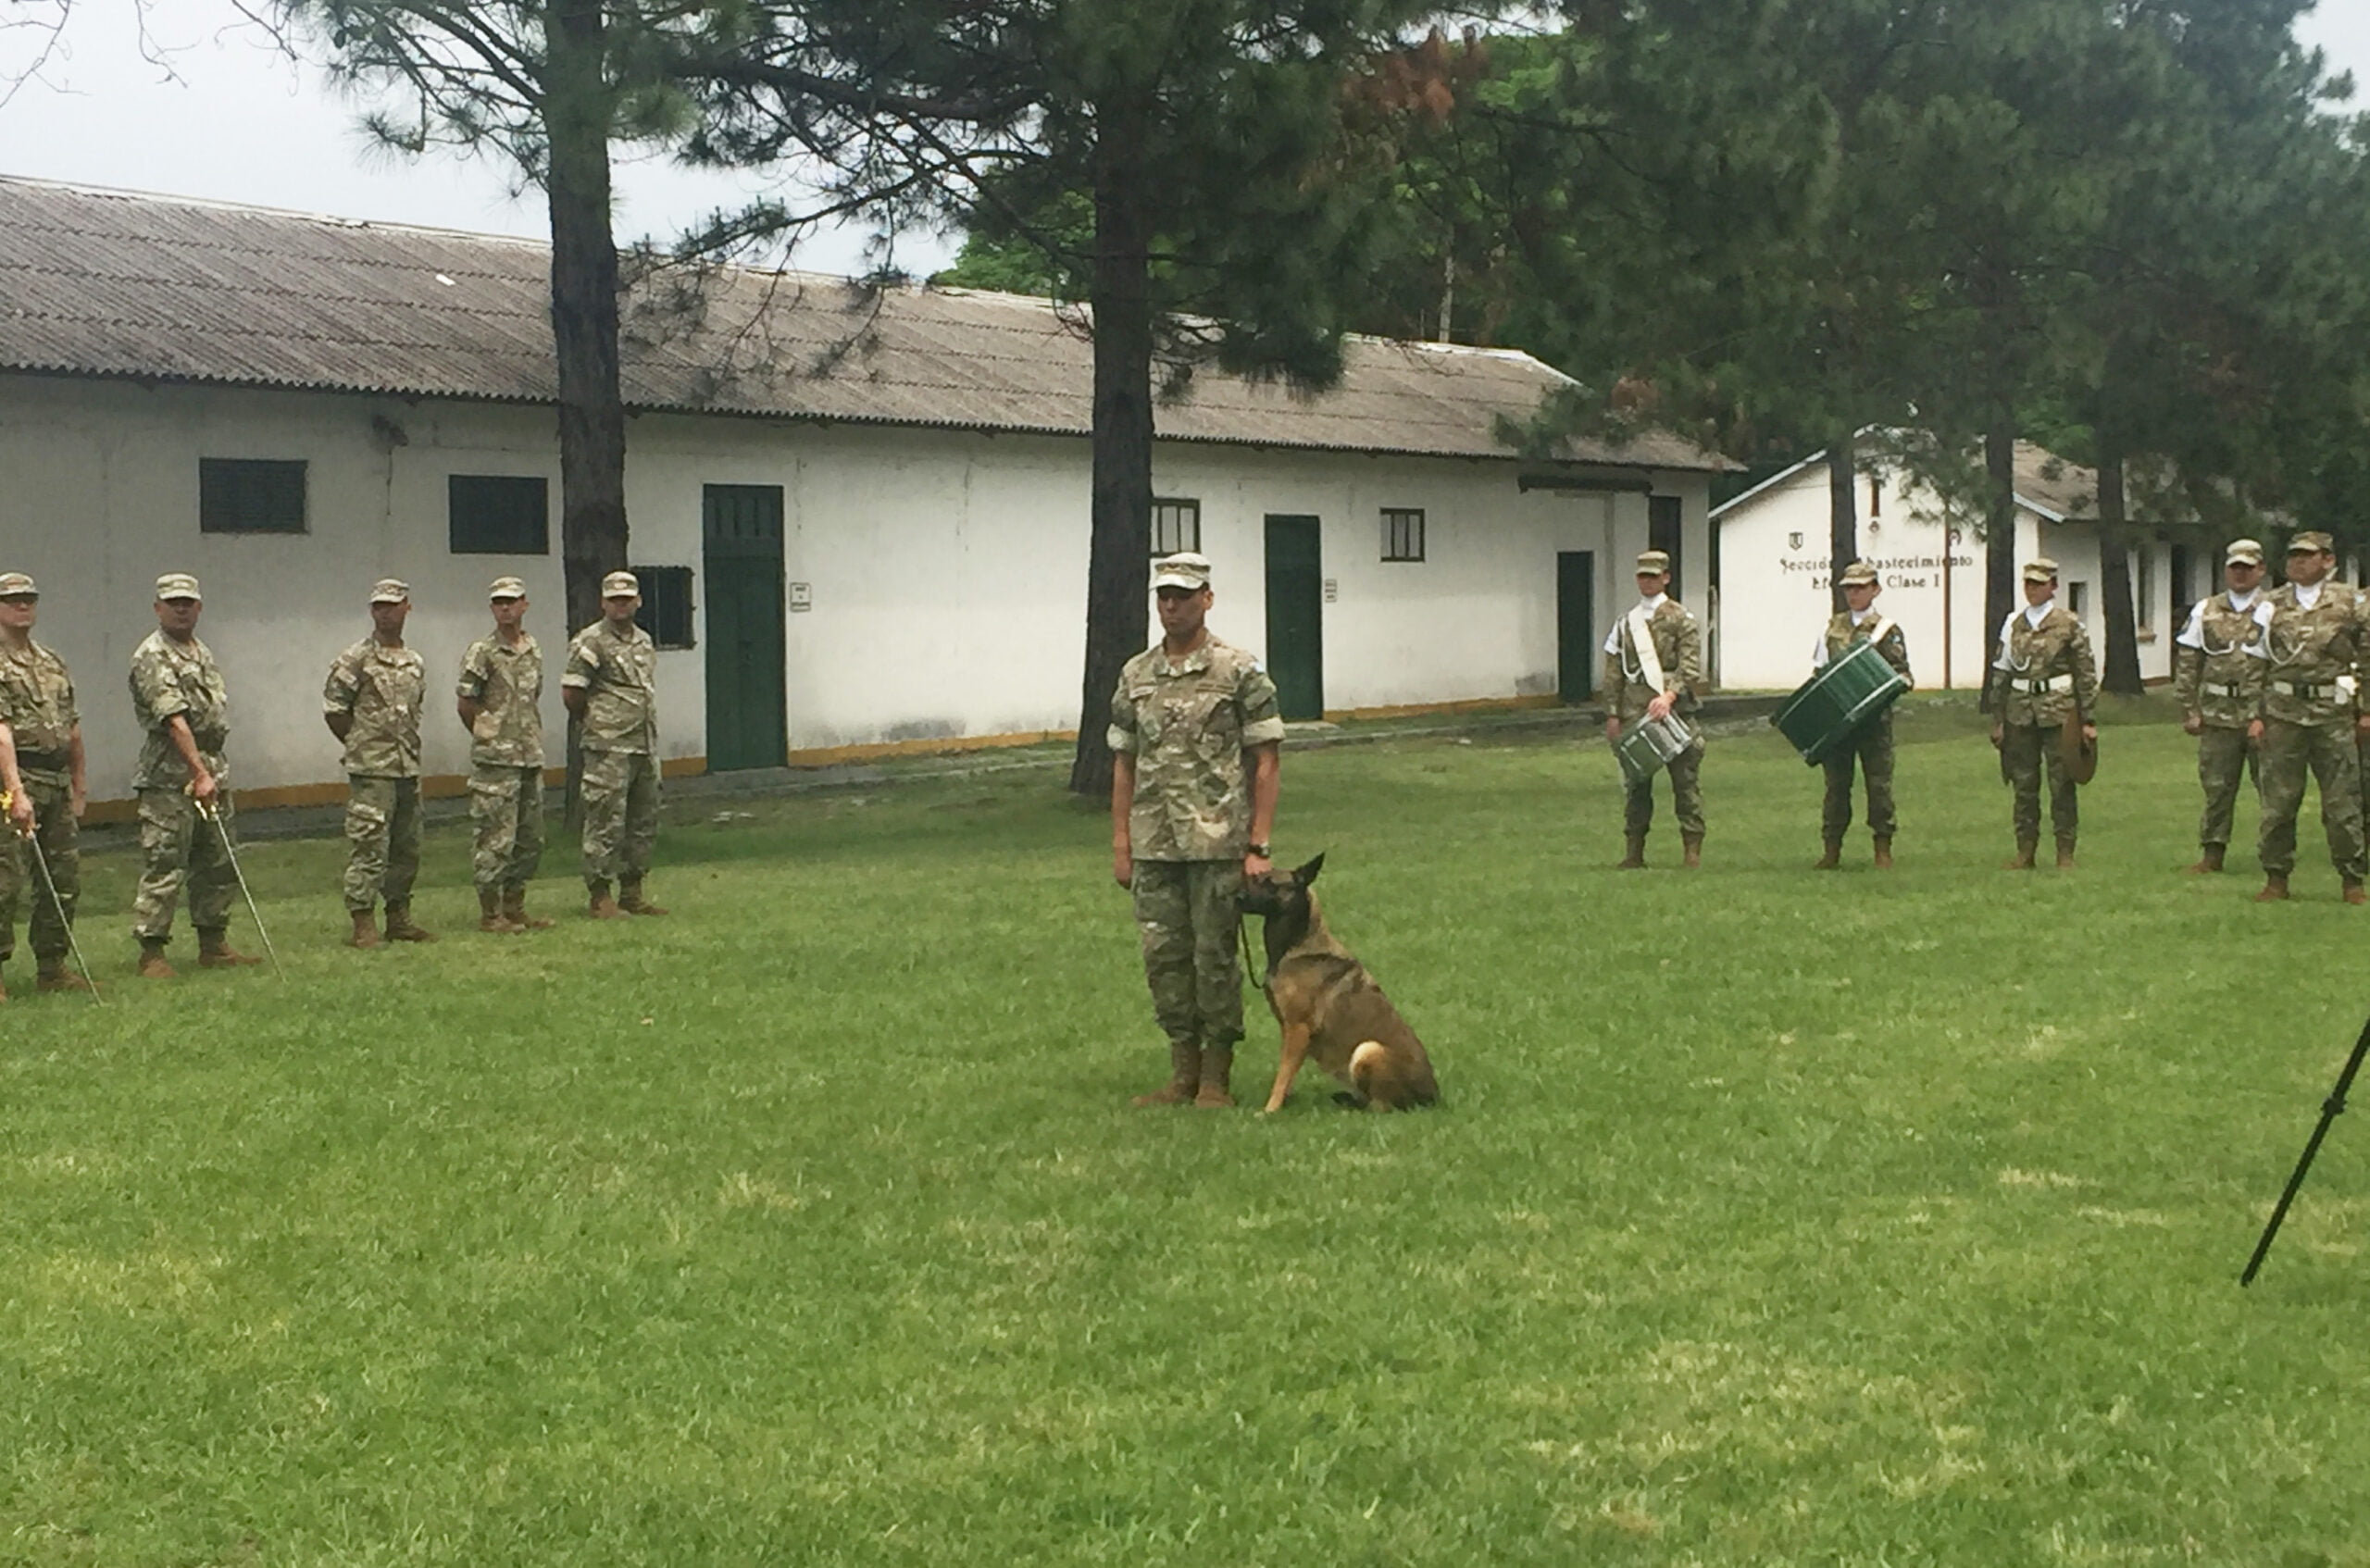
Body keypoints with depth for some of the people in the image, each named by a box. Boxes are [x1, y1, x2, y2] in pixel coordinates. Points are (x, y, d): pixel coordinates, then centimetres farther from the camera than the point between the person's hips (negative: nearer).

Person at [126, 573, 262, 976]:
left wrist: (216, 772, 17)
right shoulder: (152, 656, -11)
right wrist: (199, 773, -25)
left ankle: (213, 944, 20)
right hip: (170, 776, -9)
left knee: (217, 865, 12)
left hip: (212, 769, 9)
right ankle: (151, 951, -3)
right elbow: (174, 720, -19)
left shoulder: (203, 654, 18)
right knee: (163, 867, -7)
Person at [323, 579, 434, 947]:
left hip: (409, 767, 7)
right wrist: (361, 745, 0)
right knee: (369, 846, -8)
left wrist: (408, 747, 13)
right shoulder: (356, 660, -6)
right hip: (371, 770, -7)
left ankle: (399, 918, 20)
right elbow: (334, 709, -4)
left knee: (407, 847, 11)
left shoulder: (416, 664, 13)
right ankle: (362, 924, -5)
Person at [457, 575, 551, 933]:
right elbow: (466, 706, -3)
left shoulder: (534, 649, 12)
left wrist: (534, 740, 12)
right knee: (497, 839, -5)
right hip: (496, 760, -7)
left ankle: (514, 908, 19)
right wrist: (491, 739, 2)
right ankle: (490, 913, 2)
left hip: (531, 757, 7)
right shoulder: (482, 653, -7)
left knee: (531, 839, 10)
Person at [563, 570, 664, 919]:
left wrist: (650, 735, 15)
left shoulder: (644, 641, 15)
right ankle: (599, 897, -1)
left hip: (645, 746, 8)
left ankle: (632, 893, 19)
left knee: (643, 823, 11)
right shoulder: (591, 642, -9)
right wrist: (595, 723, 2)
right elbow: (571, 694, -10)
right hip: (609, 749, -8)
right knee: (606, 824, -6)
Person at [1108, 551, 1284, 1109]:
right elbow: (1124, 764, 12)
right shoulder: (1135, 676, 9)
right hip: (1153, 847, 5)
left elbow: (1265, 764, -4)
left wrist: (1258, 846, -9)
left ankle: (1217, 1077, 12)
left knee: (1214, 957, 1)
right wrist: (1120, 846, 7)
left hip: (1217, 842, -4)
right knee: (1164, 958, 8)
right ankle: (1183, 1072, 20)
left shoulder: (1239, 672, -4)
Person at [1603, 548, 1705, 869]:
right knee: (1636, 780, 5)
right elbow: (1614, 671, 14)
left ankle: (1693, 850, 1)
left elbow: (1690, 666, -6)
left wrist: (1670, 695, -20)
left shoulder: (1681, 619, 2)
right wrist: (1613, 713, 8)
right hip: (1635, 712, 3)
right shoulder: (1625, 623, 14)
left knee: (1685, 778, -2)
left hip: (1673, 708, -3)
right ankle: (1635, 851, 9)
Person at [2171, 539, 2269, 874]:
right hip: (2218, 715, 2)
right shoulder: (2205, 611, 10)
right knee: (2216, 787, 6)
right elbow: (2187, 664, 11)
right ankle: (2212, 852, 14)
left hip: (2263, 716, -2)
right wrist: (2189, 709, 5)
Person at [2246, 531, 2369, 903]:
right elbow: (2254, 663, 9)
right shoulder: (2270, 606, 9)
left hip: (2334, 715, -1)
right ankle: (2276, 878, 12)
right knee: (2278, 800, 2)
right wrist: (2255, 715, 3)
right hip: (2282, 714, 1)